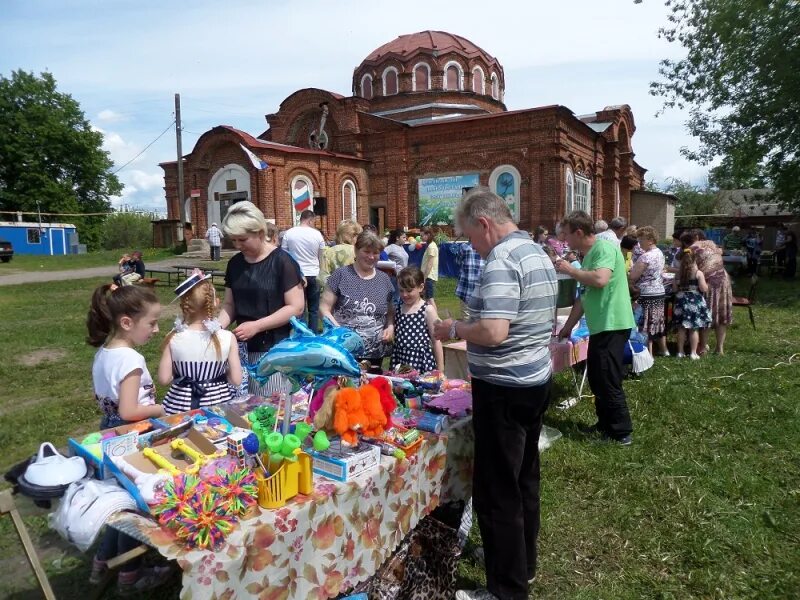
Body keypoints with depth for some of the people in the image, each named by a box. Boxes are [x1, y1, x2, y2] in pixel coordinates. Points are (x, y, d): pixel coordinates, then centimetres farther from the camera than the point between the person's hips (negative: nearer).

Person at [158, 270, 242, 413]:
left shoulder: (173, 338, -9)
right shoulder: (227, 338, -11)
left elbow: (164, 379, -7)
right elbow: (236, 380, -8)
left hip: (181, 403, 1)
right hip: (217, 402, -1)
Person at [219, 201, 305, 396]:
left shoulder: (282, 261, -10)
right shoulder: (234, 264, 8)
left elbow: (296, 307, -13)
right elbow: (229, 305, 14)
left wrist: (256, 326, -18)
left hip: (275, 349, -5)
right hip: (244, 349, 5)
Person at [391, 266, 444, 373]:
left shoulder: (428, 310, -7)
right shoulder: (398, 308, 8)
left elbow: (436, 340, -5)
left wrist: (440, 369, -5)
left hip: (421, 361, -4)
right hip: (399, 359, 5)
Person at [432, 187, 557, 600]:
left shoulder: (501, 262, -20)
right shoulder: (538, 254, 11)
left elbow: (493, 333, -31)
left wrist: (454, 329, -12)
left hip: (503, 390, -10)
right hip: (535, 381, 10)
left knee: (496, 492, 3)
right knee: (524, 480, 21)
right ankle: (523, 563, 37)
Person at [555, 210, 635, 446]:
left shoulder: (605, 247, -12)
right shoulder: (588, 256, 16)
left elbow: (600, 280, -30)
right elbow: (584, 297, 20)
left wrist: (570, 270, -15)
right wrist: (568, 327, 22)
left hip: (612, 326, -10)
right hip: (600, 327, 10)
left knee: (608, 381, -3)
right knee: (596, 378, 16)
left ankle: (622, 432, 9)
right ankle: (606, 424, 28)